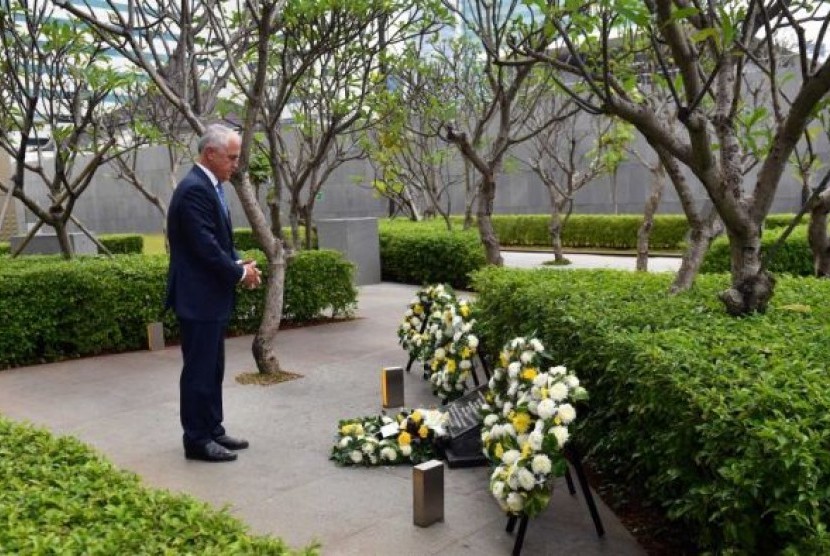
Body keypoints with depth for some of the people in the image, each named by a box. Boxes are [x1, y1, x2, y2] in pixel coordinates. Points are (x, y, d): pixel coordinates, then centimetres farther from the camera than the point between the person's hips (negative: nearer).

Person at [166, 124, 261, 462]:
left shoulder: (211, 187, 12)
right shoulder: (194, 190, -19)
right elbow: (206, 247, -23)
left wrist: (240, 264, 1)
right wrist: (240, 273, -11)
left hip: (212, 297, 10)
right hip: (198, 298, -10)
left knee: (212, 369, 16)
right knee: (199, 370, 0)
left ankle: (212, 431, 27)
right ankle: (197, 440, 11)